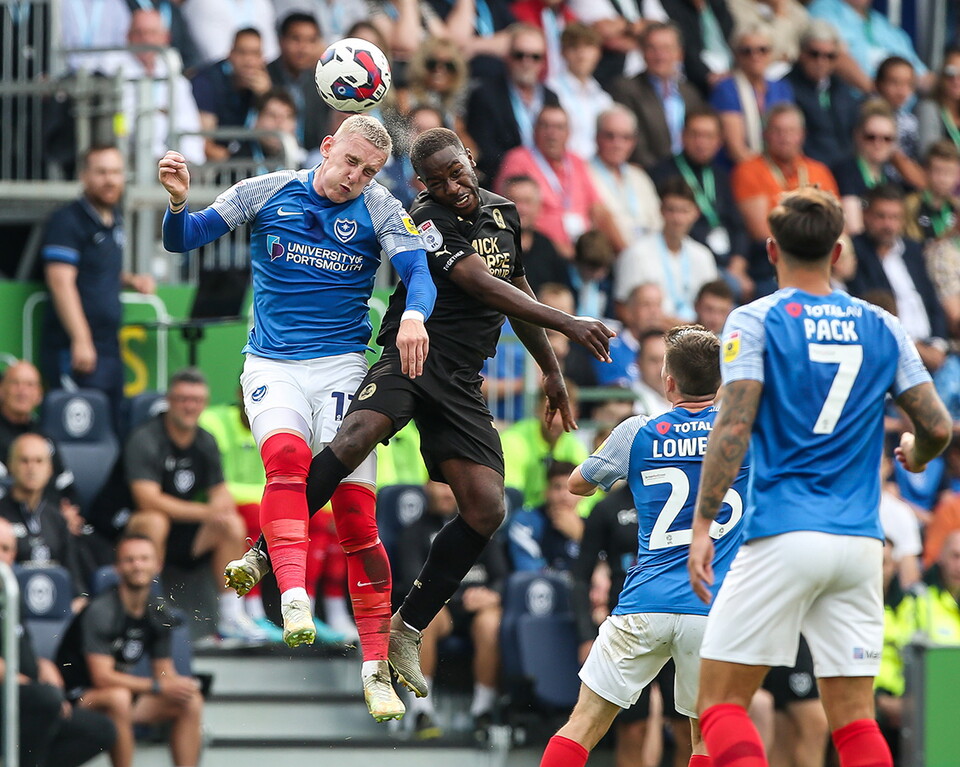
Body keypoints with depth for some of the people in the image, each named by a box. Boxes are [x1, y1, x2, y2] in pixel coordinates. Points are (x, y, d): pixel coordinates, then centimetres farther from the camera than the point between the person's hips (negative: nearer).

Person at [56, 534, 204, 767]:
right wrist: (160, 686, -27)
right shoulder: (101, 611, -20)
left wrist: (179, 684, -19)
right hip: (78, 696, -8)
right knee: (118, 698, -38)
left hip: (125, 690, 8)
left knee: (191, 701, -5)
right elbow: (102, 677, -26)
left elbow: (164, 672, 7)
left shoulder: (158, 614, 4)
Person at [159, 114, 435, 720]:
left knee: (355, 509, -10)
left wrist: (414, 315, -35)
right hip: (273, 367, 0)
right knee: (286, 453, -32)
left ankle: (376, 668, -6)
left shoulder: (381, 211, 2)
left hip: (342, 367, 0)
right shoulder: (267, 193, 4)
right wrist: (178, 202, -19)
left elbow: (418, 272, -12)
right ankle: (294, 599, -46)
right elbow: (183, 239, 4)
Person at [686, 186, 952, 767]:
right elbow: (938, 427, 8)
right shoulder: (882, 328, 10)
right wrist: (916, 457, 31)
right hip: (860, 543, 4)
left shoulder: (755, 322, -2)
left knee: (721, 703, 0)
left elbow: (733, 427, -12)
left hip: (783, 538, -4)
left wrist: (703, 526, -11)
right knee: (854, 718, 6)